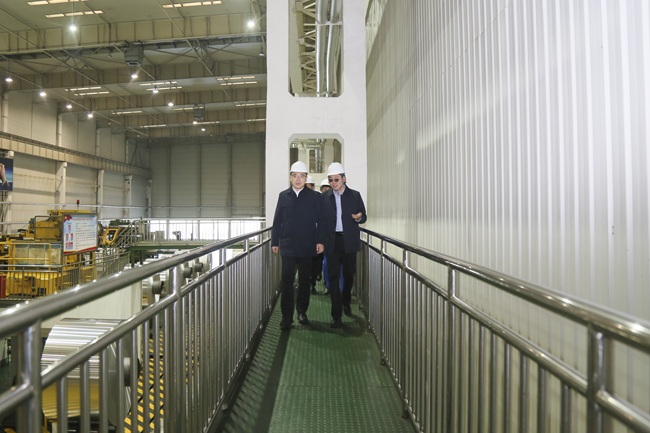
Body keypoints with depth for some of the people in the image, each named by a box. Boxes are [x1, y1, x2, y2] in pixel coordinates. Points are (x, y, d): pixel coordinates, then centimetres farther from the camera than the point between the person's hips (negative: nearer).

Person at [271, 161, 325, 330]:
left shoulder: (315, 197, 1)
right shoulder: (283, 196, 6)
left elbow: (320, 221, 0)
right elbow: (277, 221, 6)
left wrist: (320, 241, -8)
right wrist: (274, 242, 4)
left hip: (307, 246, 0)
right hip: (288, 246, 0)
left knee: (304, 280, 12)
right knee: (286, 281, -2)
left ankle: (302, 311, 28)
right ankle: (286, 317, 6)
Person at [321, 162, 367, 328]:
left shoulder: (355, 195, 3)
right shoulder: (324, 197, 3)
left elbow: (363, 217, 6)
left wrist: (359, 218, -16)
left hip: (349, 242, 1)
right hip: (332, 242, -1)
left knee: (349, 274, 13)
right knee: (334, 277, -2)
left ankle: (346, 302, 41)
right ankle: (336, 315, 4)